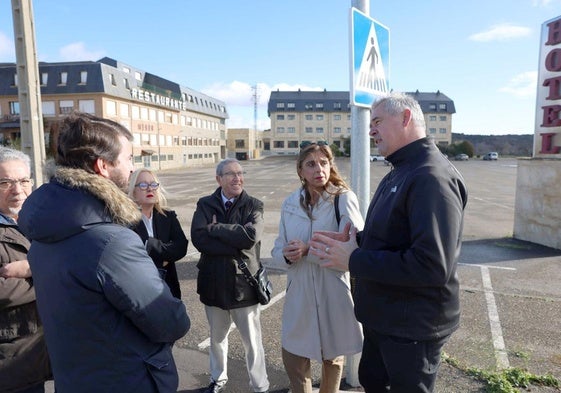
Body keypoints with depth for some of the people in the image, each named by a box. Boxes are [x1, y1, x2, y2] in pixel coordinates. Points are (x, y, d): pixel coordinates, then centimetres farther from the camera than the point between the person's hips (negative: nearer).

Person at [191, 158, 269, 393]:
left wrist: (214, 228, -16)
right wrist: (236, 248, -21)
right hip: (213, 283, 3)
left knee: (252, 342, 9)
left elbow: (251, 236, -23)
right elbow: (198, 238, -16)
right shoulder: (205, 205, -1)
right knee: (217, 338, 23)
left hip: (244, 284, -2)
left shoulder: (254, 205, -5)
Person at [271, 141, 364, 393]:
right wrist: (286, 255, -16)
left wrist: (308, 250, -23)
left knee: (333, 358, 19)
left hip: (334, 295, -3)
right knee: (293, 359, 13)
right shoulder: (290, 204, 3)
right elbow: (277, 251, 6)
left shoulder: (344, 199, -12)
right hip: (299, 294, 3)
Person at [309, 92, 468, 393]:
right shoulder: (399, 173, 10)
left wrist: (354, 260, -24)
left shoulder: (432, 176, -24)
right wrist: (353, 240, 0)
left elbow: (432, 266, -32)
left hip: (412, 329, -9)